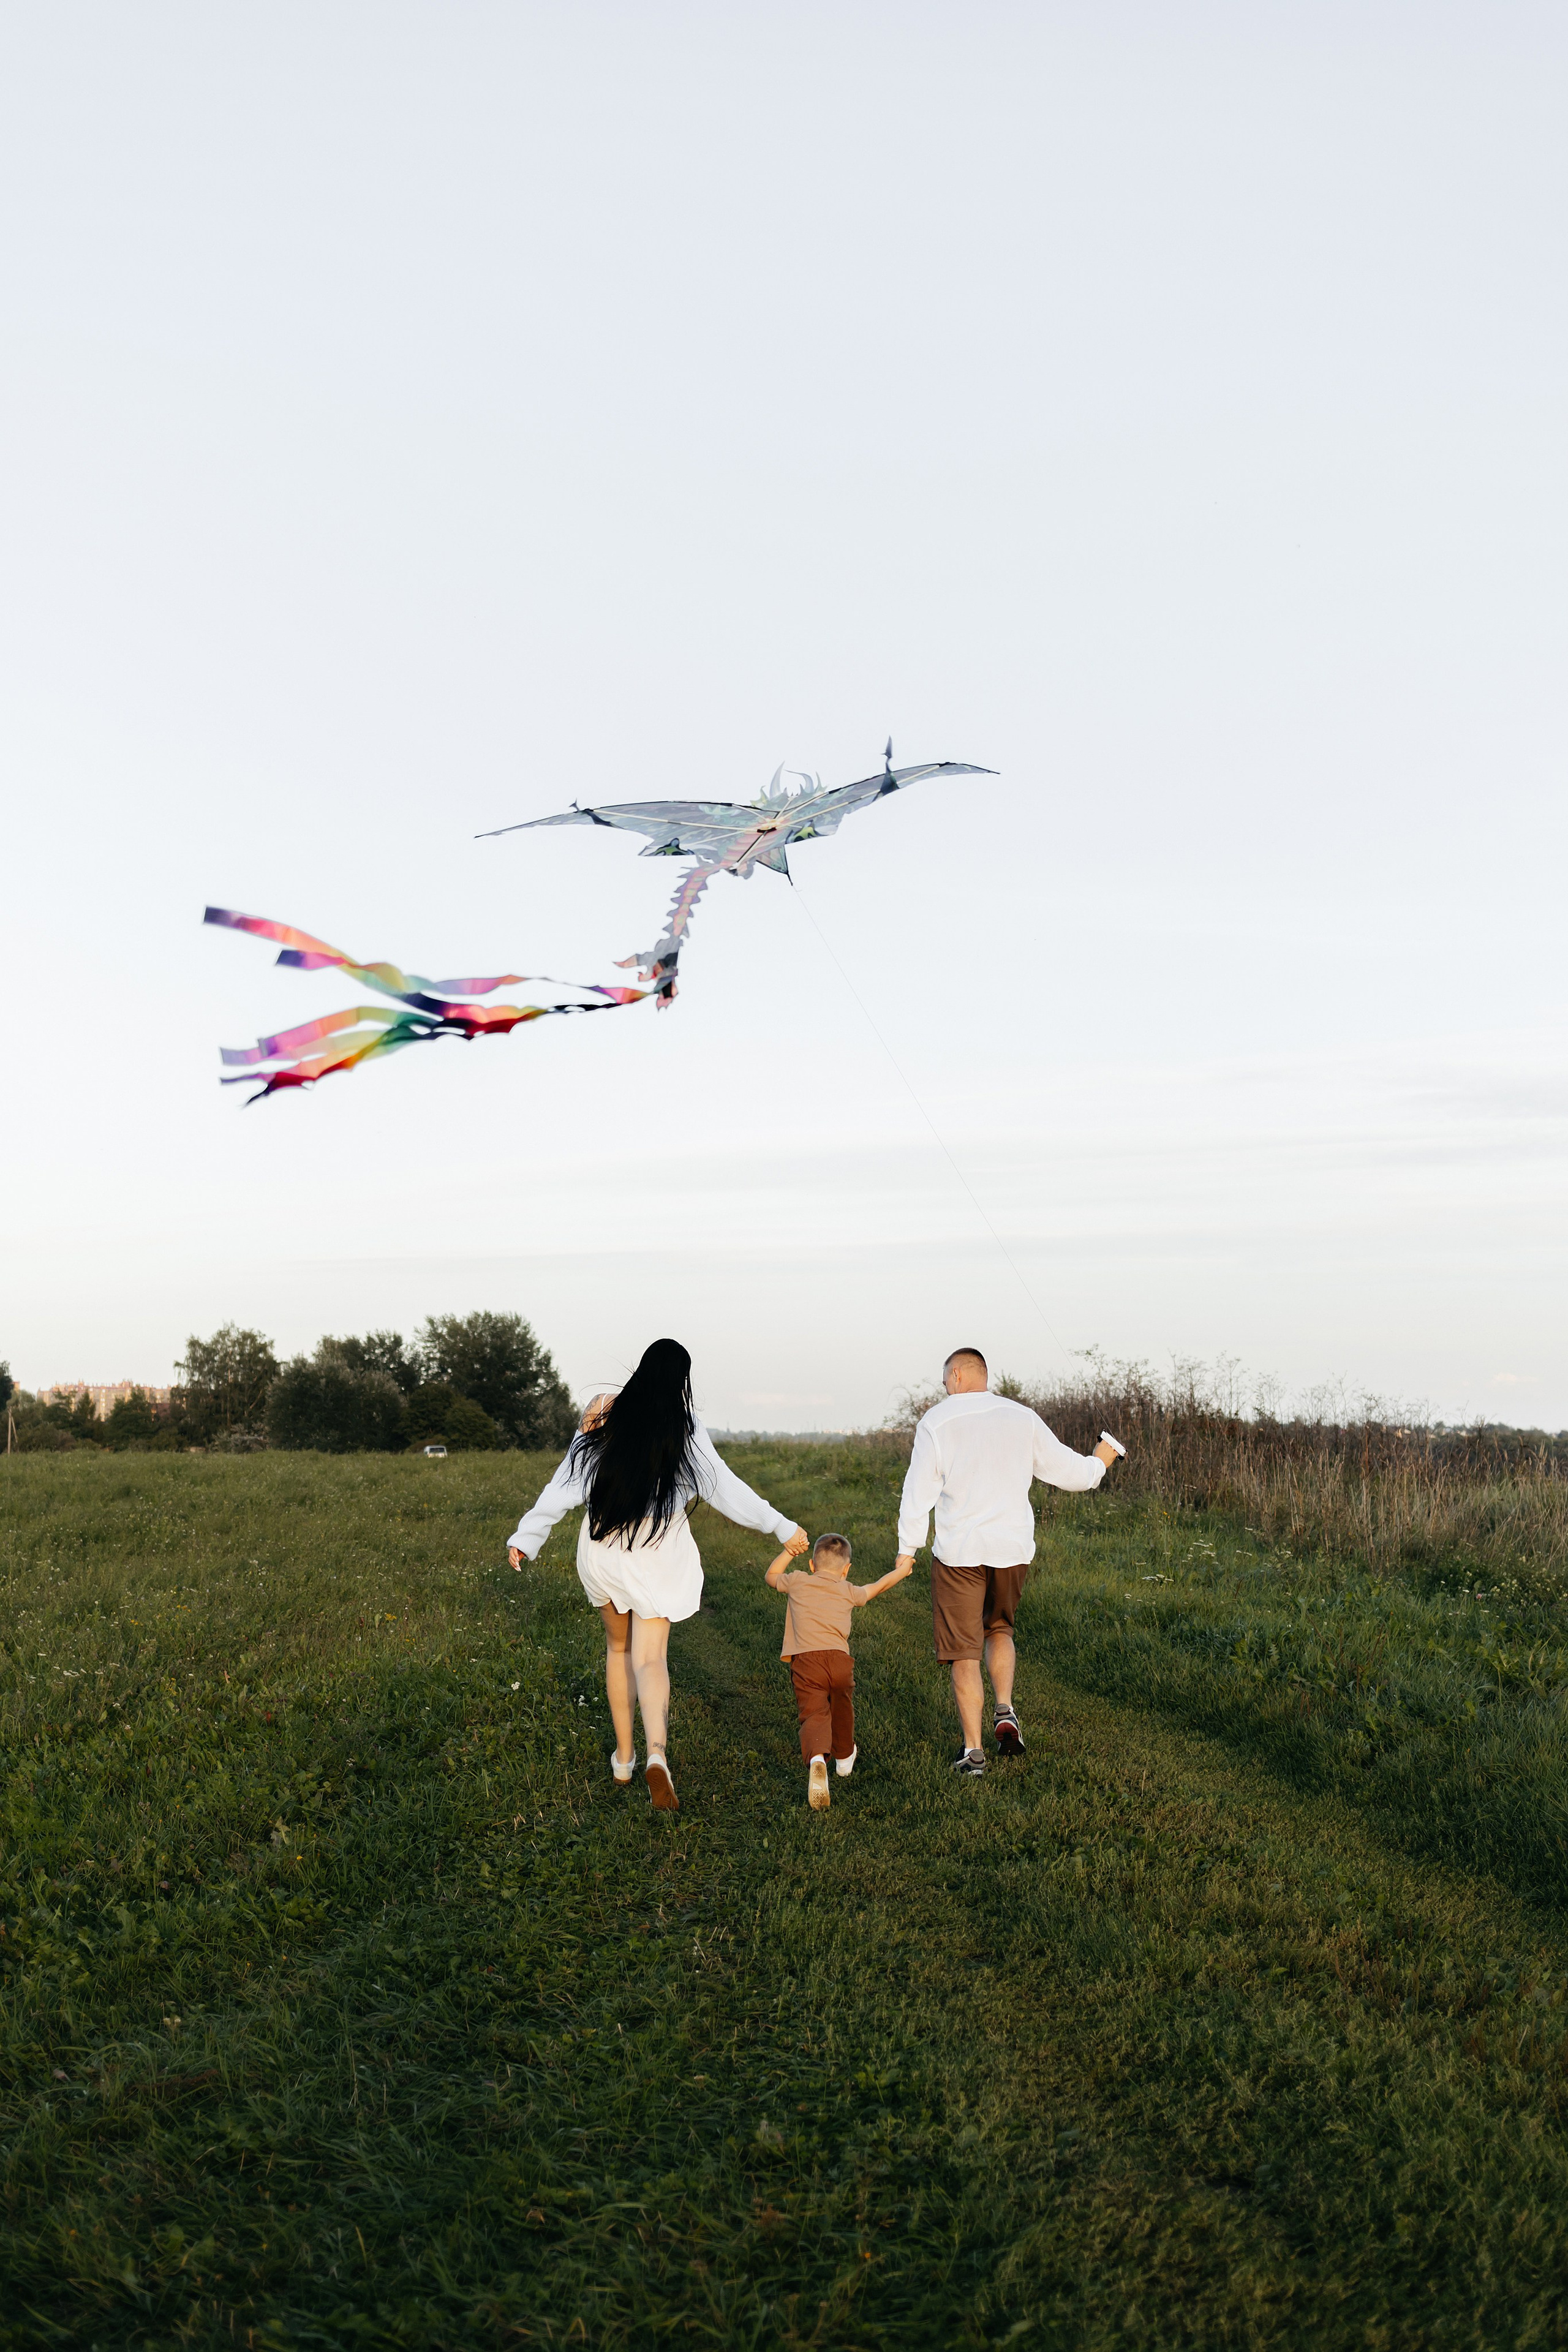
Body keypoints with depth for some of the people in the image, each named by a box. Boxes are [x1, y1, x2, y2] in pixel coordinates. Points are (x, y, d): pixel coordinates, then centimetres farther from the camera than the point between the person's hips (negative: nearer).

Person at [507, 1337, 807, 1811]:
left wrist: (526, 1536, 2)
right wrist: (783, 1528, -2)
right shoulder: (686, 1431, -8)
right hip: (659, 1555, -2)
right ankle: (657, 1753, -28)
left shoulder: (605, 1420, -2)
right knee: (650, 1658, -2)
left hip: (603, 1548, 2)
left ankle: (623, 1758, 28)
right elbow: (726, 1491, -9)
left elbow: (565, 1487, -4)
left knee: (619, 1647, 22)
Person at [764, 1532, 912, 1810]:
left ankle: (817, 1759, -40)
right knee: (842, 1712, 26)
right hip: (840, 1660, 2)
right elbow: (877, 1587, 38)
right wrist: (900, 1571, 55)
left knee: (814, 1716, -11)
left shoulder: (797, 1582, 16)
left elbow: (771, 1576, 35)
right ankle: (844, 1759, 48)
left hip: (805, 1661, -2)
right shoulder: (849, 1592, 19)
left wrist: (790, 1550, 45)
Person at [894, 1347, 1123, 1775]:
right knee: (999, 1629, 26)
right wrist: (1099, 1462, 28)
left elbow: (918, 1493, -8)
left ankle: (973, 1751, 7)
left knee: (964, 1652, 6)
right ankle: (1005, 1712, 7)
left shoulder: (936, 1422, -6)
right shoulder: (1022, 1418, 3)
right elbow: (1070, 1473, 7)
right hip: (1013, 1549, 3)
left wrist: (907, 1549, 0)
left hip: (958, 1552, -3)